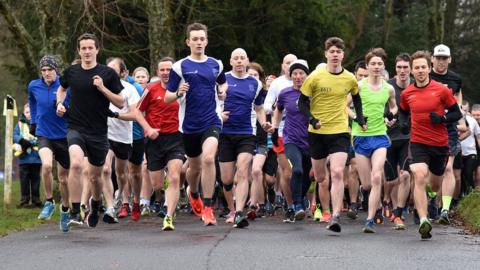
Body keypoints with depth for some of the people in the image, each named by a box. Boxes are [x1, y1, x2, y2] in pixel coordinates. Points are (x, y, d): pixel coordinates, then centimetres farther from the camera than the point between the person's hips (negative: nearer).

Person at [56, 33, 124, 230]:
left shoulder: (108, 74, -4)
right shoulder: (71, 72, 3)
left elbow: (121, 103, -2)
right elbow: (62, 88, 25)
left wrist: (103, 88, -15)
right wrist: (60, 103, 5)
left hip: (98, 132, 0)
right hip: (76, 128, 0)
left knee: (95, 176, 13)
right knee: (76, 164, -29)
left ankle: (95, 205, 46)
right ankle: (75, 212, -23)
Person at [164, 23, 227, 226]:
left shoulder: (216, 65, 6)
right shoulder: (180, 67, -3)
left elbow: (222, 83, 28)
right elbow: (167, 98, -3)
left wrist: (223, 91, 6)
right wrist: (178, 93, -23)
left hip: (212, 121, 0)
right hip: (189, 124, 0)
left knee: (208, 158, -23)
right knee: (195, 167, 13)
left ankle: (208, 208, -17)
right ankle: (193, 195, 48)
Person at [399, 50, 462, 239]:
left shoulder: (442, 90, -6)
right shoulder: (407, 93, 2)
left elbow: (457, 113, 0)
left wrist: (442, 119, -18)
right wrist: (403, 123, 2)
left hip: (440, 144, 0)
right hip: (418, 143, 0)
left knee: (435, 185, 15)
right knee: (420, 177, -23)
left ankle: (431, 201, 53)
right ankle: (423, 221, -27)